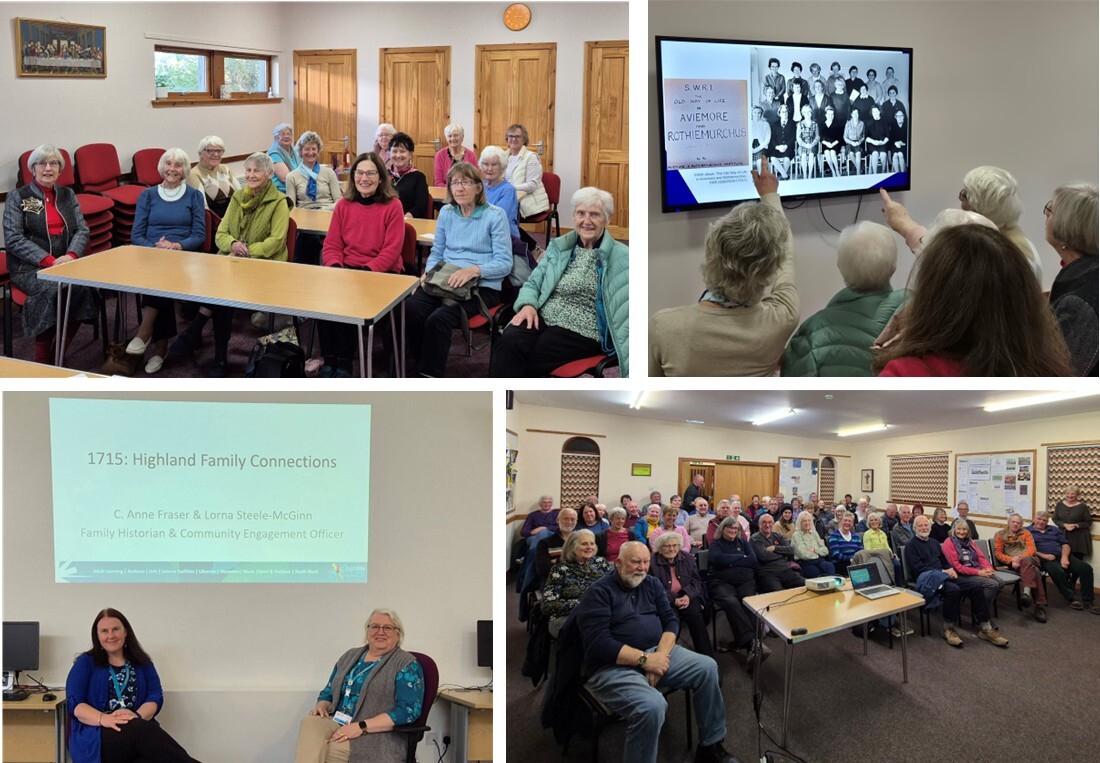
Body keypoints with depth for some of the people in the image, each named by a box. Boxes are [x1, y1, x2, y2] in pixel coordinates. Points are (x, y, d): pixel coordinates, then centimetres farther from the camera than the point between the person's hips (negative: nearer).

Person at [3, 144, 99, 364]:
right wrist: (49, 261, -17)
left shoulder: (67, 195, 17)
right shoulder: (17, 197, 4)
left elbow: (82, 230, 9)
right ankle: (42, 362, -22)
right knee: (52, 290, -34)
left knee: (83, 287, -29)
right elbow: (13, 239, -6)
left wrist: (71, 255, -12)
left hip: (64, 263, 3)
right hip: (28, 268, -3)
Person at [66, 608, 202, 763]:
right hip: (96, 737, -2)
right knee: (140, 729, -37)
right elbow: (74, 703, 1)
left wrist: (137, 716, -16)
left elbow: (156, 698, 8)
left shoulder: (142, 662, 19)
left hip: (140, 731, 2)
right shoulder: (85, 662, 12)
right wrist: (104, 719, -19)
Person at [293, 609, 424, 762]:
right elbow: (328, 692, 25)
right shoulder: (350, 656, 19)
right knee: (310, 722, -30)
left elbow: (408, 710, -12)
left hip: (376, 735, -5)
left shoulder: (407, 664, -1)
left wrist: (361, 727, -19)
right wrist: (321, 706, -2)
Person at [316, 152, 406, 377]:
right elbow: (331, 245, 9)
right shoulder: (343, 205, 9)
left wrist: (366, 272, -20)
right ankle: (329, 359, -12)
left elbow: (391, 250, -9)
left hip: (381, 273, -4)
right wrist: (335, 268, -12)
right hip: (346, 270, 4)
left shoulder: (392, 206, -4)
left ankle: (344, 363, -12)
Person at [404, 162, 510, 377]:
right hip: (444, 283, 5)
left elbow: (504, 263, -7)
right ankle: (421, 367, -11)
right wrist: (429, 271, -4)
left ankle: (431, 376, -17)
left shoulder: (495, 215, -3)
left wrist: (474, 270, -23)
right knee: (410, 309, -27)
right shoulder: (446, 212, 13)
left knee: (438, 319, -32)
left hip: (482, 286, -4)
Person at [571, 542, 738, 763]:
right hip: (614, 666, -7)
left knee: (707, 668, -8)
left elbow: (670, 621, 6)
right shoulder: (598, 592, -10)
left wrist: (661, 655, -13)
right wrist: (644, 660, -21)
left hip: (656, 653, 7)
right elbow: (598, 644, -19)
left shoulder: (651, 583, 12)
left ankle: (711, 745, 8)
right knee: (652, 706, -34)